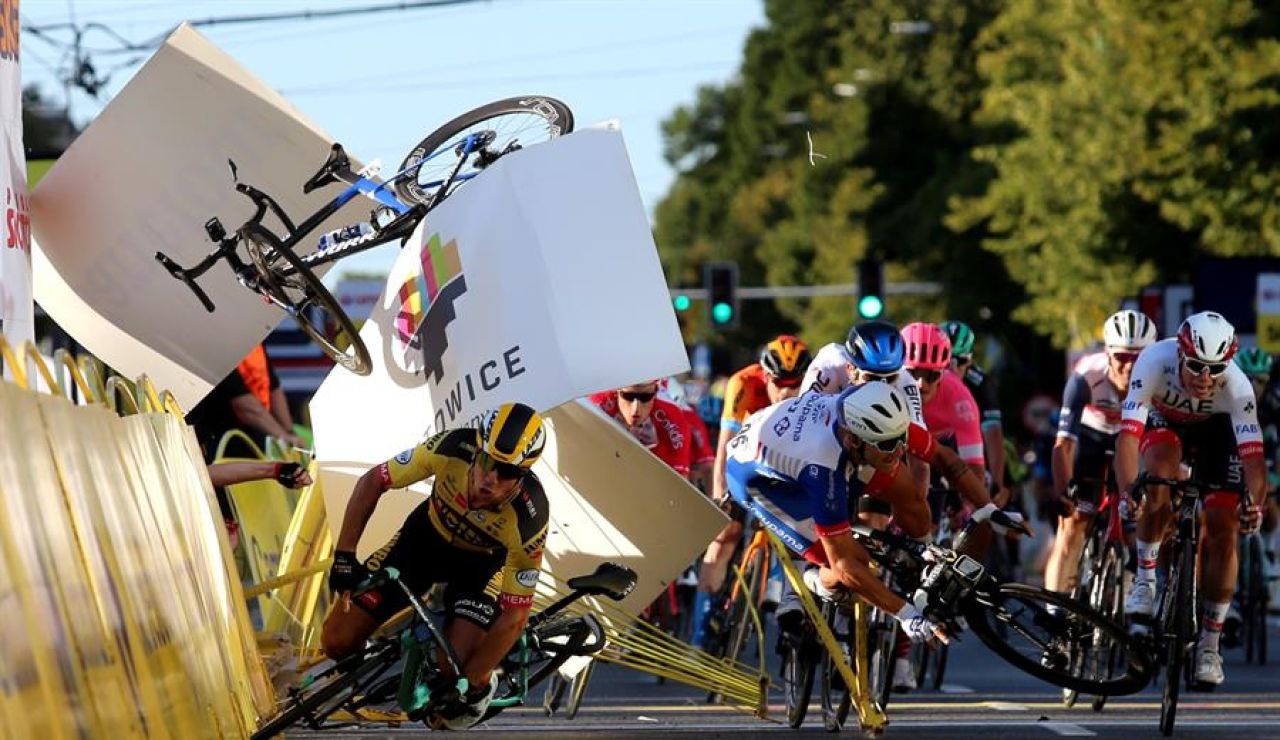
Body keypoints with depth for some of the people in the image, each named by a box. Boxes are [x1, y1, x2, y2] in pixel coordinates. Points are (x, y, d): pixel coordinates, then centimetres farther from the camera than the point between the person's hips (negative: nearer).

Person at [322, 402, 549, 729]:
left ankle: (481, 686, 13)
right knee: (337, 641, -7)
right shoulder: (452, 448, -34)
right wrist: (344, 555, -23)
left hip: (480, 564, -2)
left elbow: (514, 617, -28)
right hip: (426, 536, 2)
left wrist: (463, 685, -28)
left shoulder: (529, 521, -36)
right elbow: (372, 482, -18)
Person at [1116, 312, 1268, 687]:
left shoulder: (1236, 386, -36)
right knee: (1162, 464, -36)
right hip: (1164, 423, -1)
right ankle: (1145, 578, -20)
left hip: (1215, 431, 1)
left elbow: (1253, 454, -42)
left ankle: (1209, 645, 3)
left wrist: (1255, 503, -61)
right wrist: (1129, 492, -59)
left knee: (1222, 531, -11)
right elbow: (1128, 434, -44)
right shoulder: (1156, 361, -38)